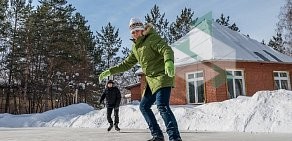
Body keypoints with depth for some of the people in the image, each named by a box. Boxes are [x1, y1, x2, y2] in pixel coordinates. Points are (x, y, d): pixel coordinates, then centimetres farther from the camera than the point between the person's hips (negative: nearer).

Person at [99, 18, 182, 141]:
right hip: (151, 80, 9)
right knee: (144, 106, 10)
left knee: (162, 105, -24)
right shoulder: (135, 47, 15)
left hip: (162, 76, -9)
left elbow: (166, 49, -25)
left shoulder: (152, 38, -9)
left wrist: (168, 62, -47)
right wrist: (109, 71, 15)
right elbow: (126, 64, 22)